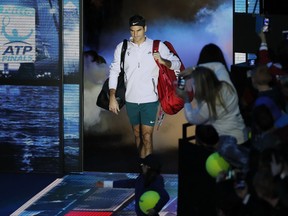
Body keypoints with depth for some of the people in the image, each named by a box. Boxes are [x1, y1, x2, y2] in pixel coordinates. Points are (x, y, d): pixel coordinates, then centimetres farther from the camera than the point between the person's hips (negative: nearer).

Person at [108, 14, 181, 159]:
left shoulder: (158, 47, -3)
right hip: (130, 99, 3)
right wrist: (112, 97, -4)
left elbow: (177, 64, 0)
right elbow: (114, 72, 3)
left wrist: (162, 61, -21)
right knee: (137, 134, 14)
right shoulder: (122, 47, 1)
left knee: (147, 137, -8)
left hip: (149, 99, -3)